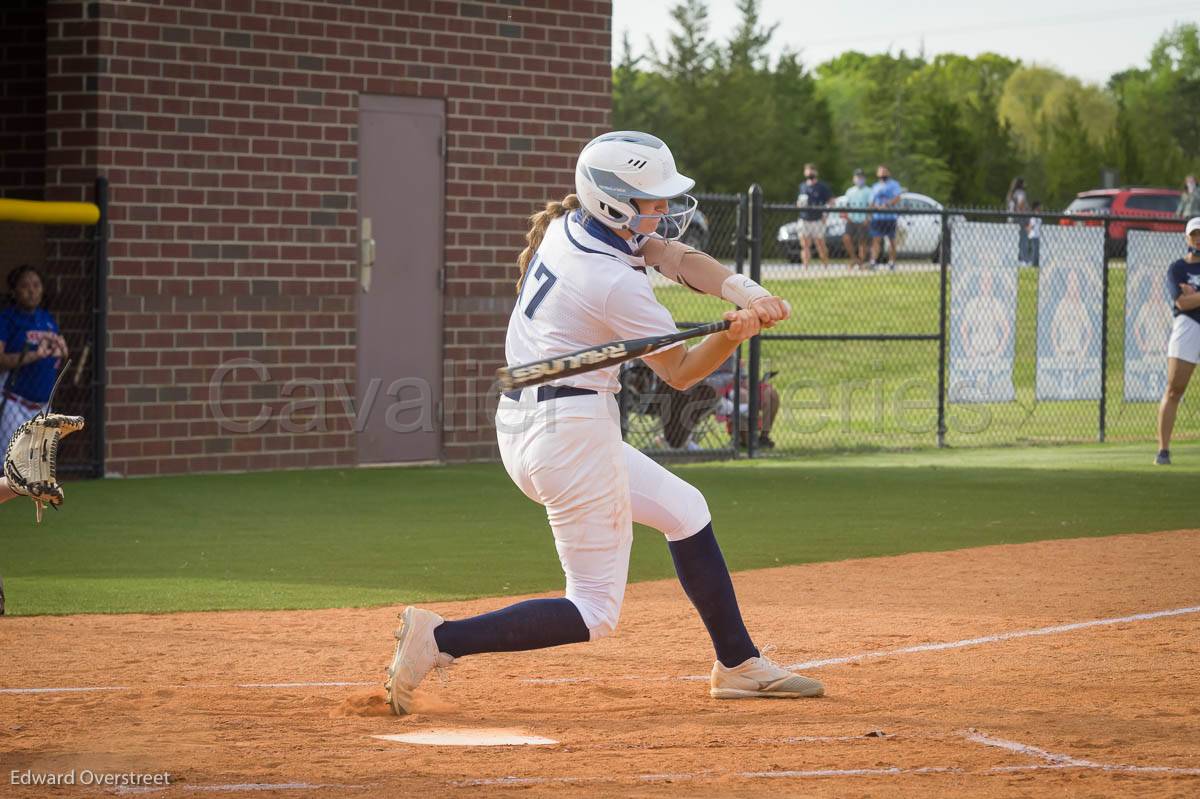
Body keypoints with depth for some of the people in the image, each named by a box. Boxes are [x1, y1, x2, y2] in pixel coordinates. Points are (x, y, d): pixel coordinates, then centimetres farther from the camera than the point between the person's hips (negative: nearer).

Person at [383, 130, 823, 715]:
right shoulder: (617, 283, -19)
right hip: (572, 431, -10)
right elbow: (680, 372, -9)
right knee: (595, 613, -4)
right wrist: (734, 334, -26)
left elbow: (683, 260, 3)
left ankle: (737, 665, 25)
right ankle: (440, 639, -14)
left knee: (684, 510, 21)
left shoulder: (570, 224, 6)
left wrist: (745, 293, -14)